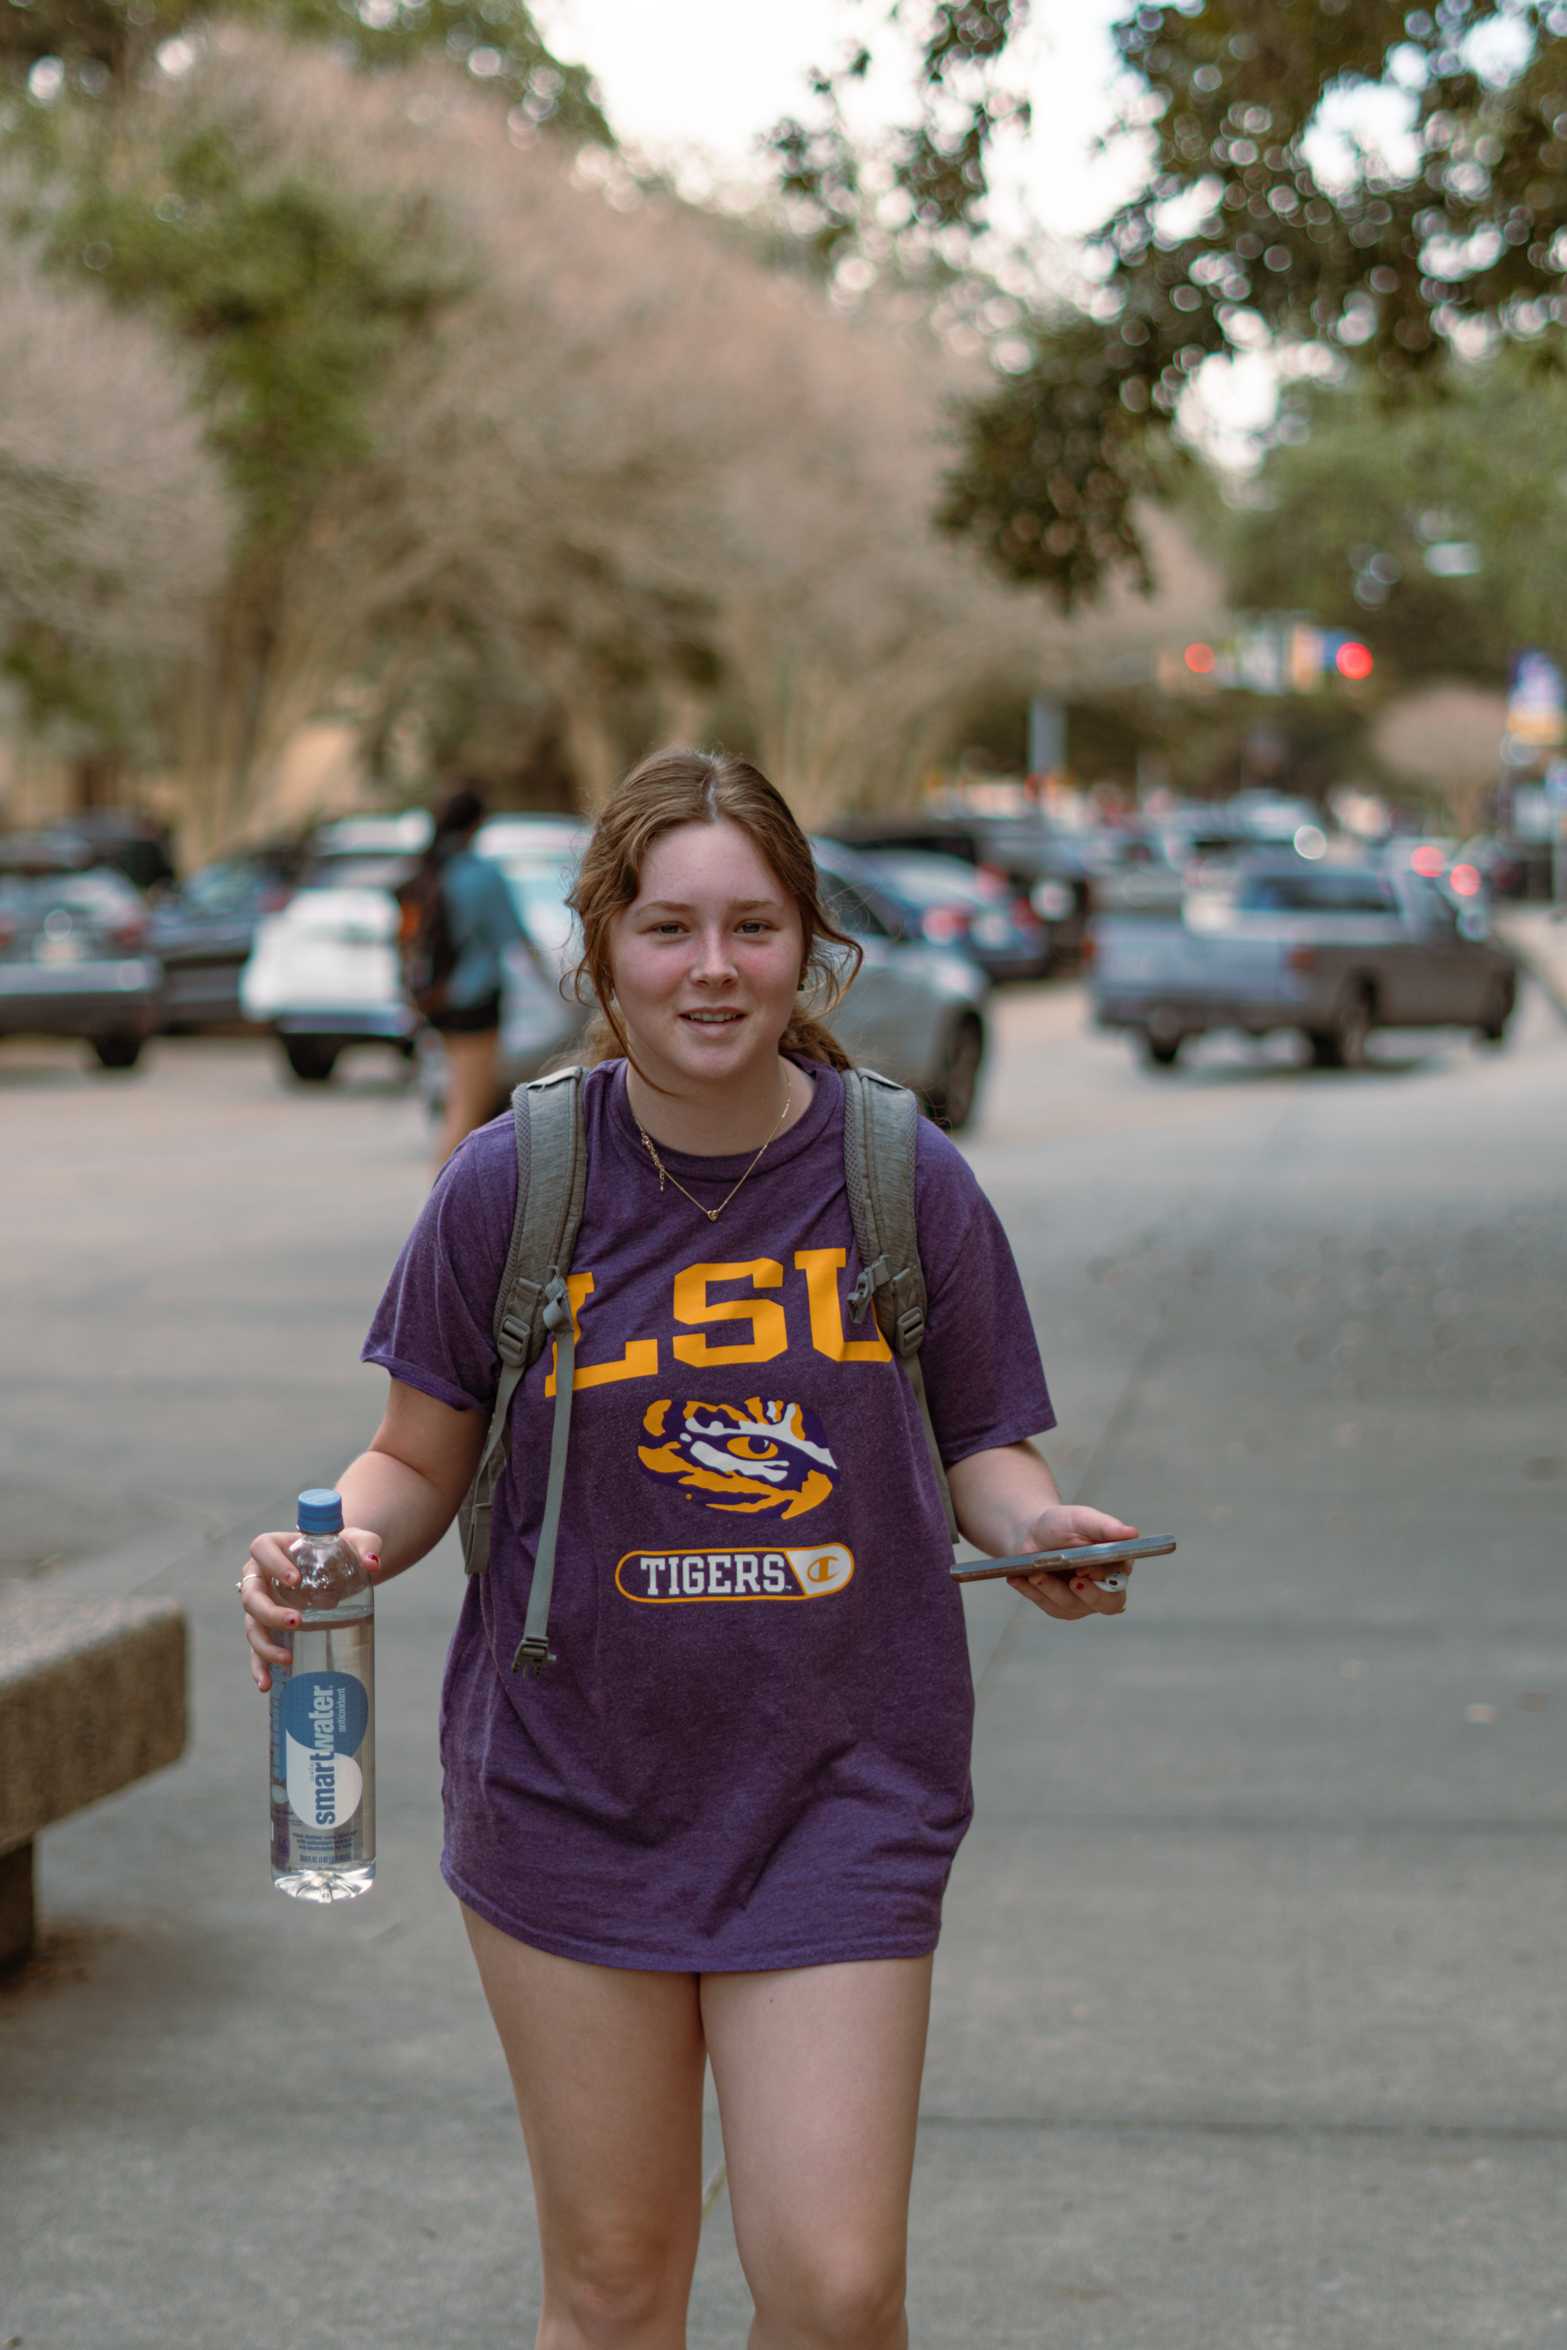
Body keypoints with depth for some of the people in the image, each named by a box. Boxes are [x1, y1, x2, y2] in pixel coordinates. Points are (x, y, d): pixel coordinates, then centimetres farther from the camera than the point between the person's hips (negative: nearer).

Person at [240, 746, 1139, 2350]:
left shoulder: (907, 1181, -3)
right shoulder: (513, 1183, -4)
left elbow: (981, 1444, 8)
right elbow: (422, 1458, 5)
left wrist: (1035, 1525, -14)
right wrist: (346, 1540, -16)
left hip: (840, 1796, 0)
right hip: (573, 1786, 0)